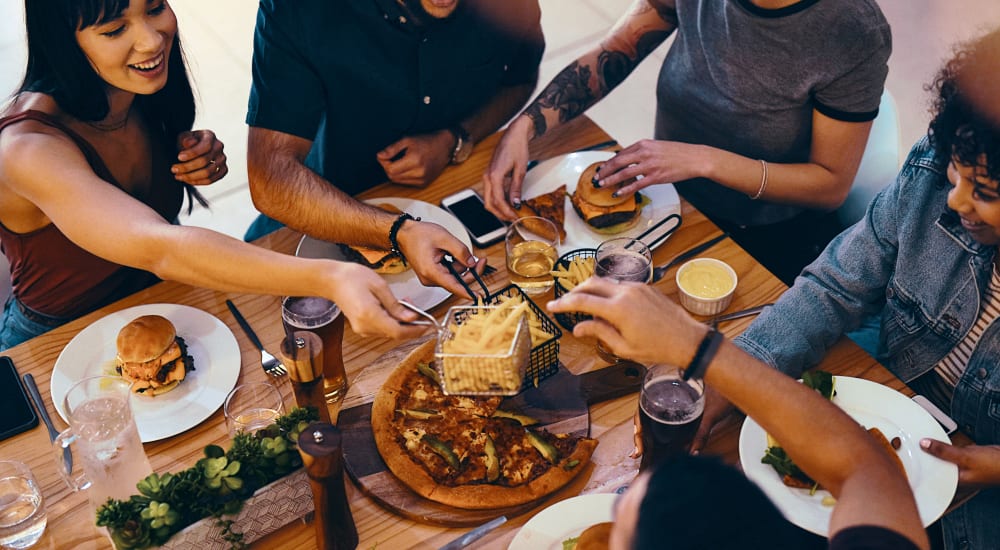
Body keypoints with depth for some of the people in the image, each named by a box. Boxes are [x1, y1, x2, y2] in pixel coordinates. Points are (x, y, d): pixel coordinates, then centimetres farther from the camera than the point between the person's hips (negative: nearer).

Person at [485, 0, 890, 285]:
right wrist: (524, 127, -18)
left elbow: (832, 185, -18)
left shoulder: (856, 33, -26)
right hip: (674, 205, 4)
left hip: (773, 241, -4)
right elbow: (611, 55, -3)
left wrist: (704, 160, -29)